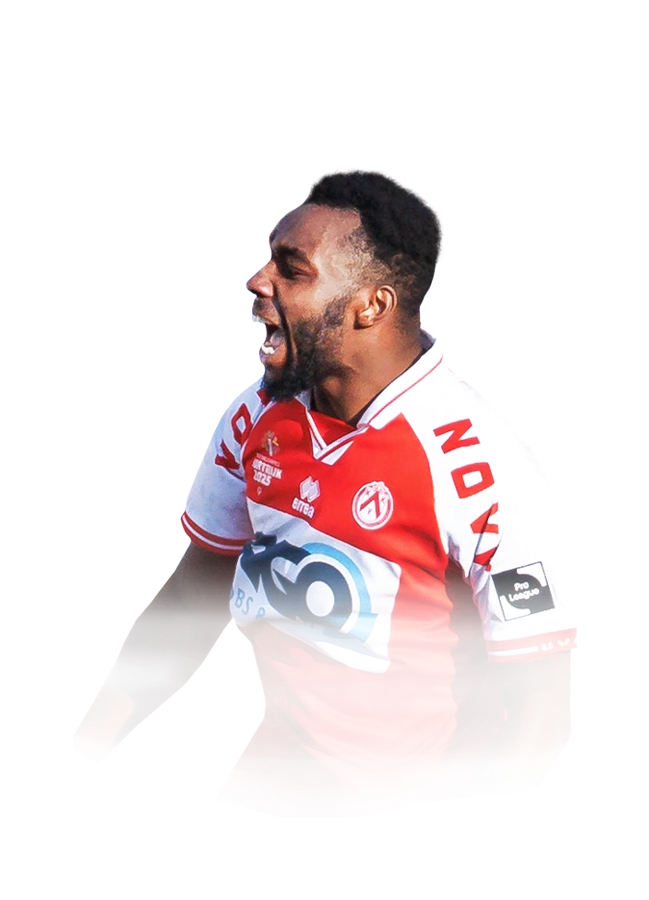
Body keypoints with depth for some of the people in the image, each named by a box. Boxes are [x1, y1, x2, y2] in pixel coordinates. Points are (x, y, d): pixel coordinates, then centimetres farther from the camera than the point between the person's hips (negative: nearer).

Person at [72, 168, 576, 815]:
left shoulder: (483, 469, -22)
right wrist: (80, 756, 1)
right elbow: (190, 605, 10)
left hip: (421, 791, -5)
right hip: (272, 779, 6)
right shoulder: (258, 416, -2)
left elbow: (542, 702, -19)